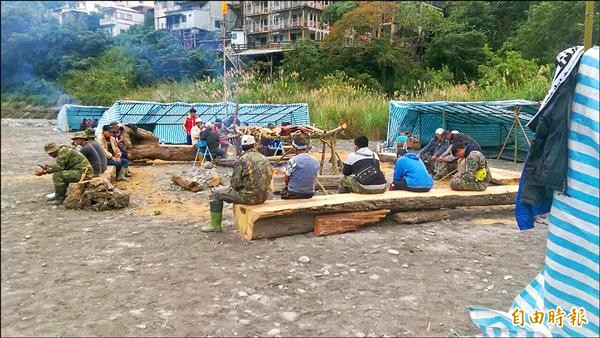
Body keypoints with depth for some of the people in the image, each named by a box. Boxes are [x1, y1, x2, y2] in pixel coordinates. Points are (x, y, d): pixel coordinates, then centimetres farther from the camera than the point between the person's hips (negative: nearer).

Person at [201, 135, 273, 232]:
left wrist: (231, 186, 10)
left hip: (249, 196, -7)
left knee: (217, 193, 10)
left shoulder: (241, 160, -12)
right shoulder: (264, 159, 7)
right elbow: (269, 176, 14)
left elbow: (235, 183, -12)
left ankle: (215, 225, 17)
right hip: (263, 196, 7)